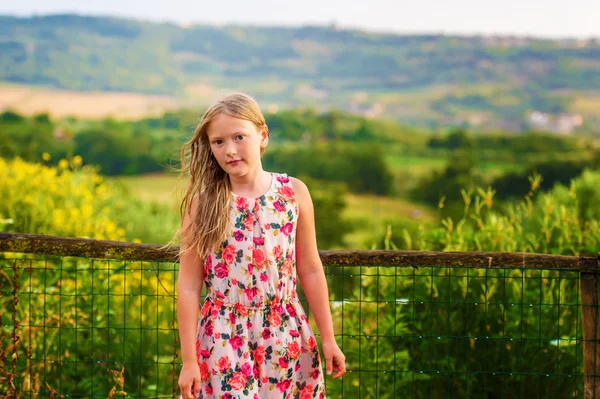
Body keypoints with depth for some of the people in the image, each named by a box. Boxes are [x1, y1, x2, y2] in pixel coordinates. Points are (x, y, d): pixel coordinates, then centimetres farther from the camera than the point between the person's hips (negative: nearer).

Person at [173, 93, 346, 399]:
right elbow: (188, 285, -3)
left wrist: (328, 338, 8)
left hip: (286, 335, 2)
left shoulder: (294, 192, 0)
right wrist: (189, 360, -6)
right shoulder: (202, 204, -4)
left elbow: (310, 271, 7)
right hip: (224, 338, -1)